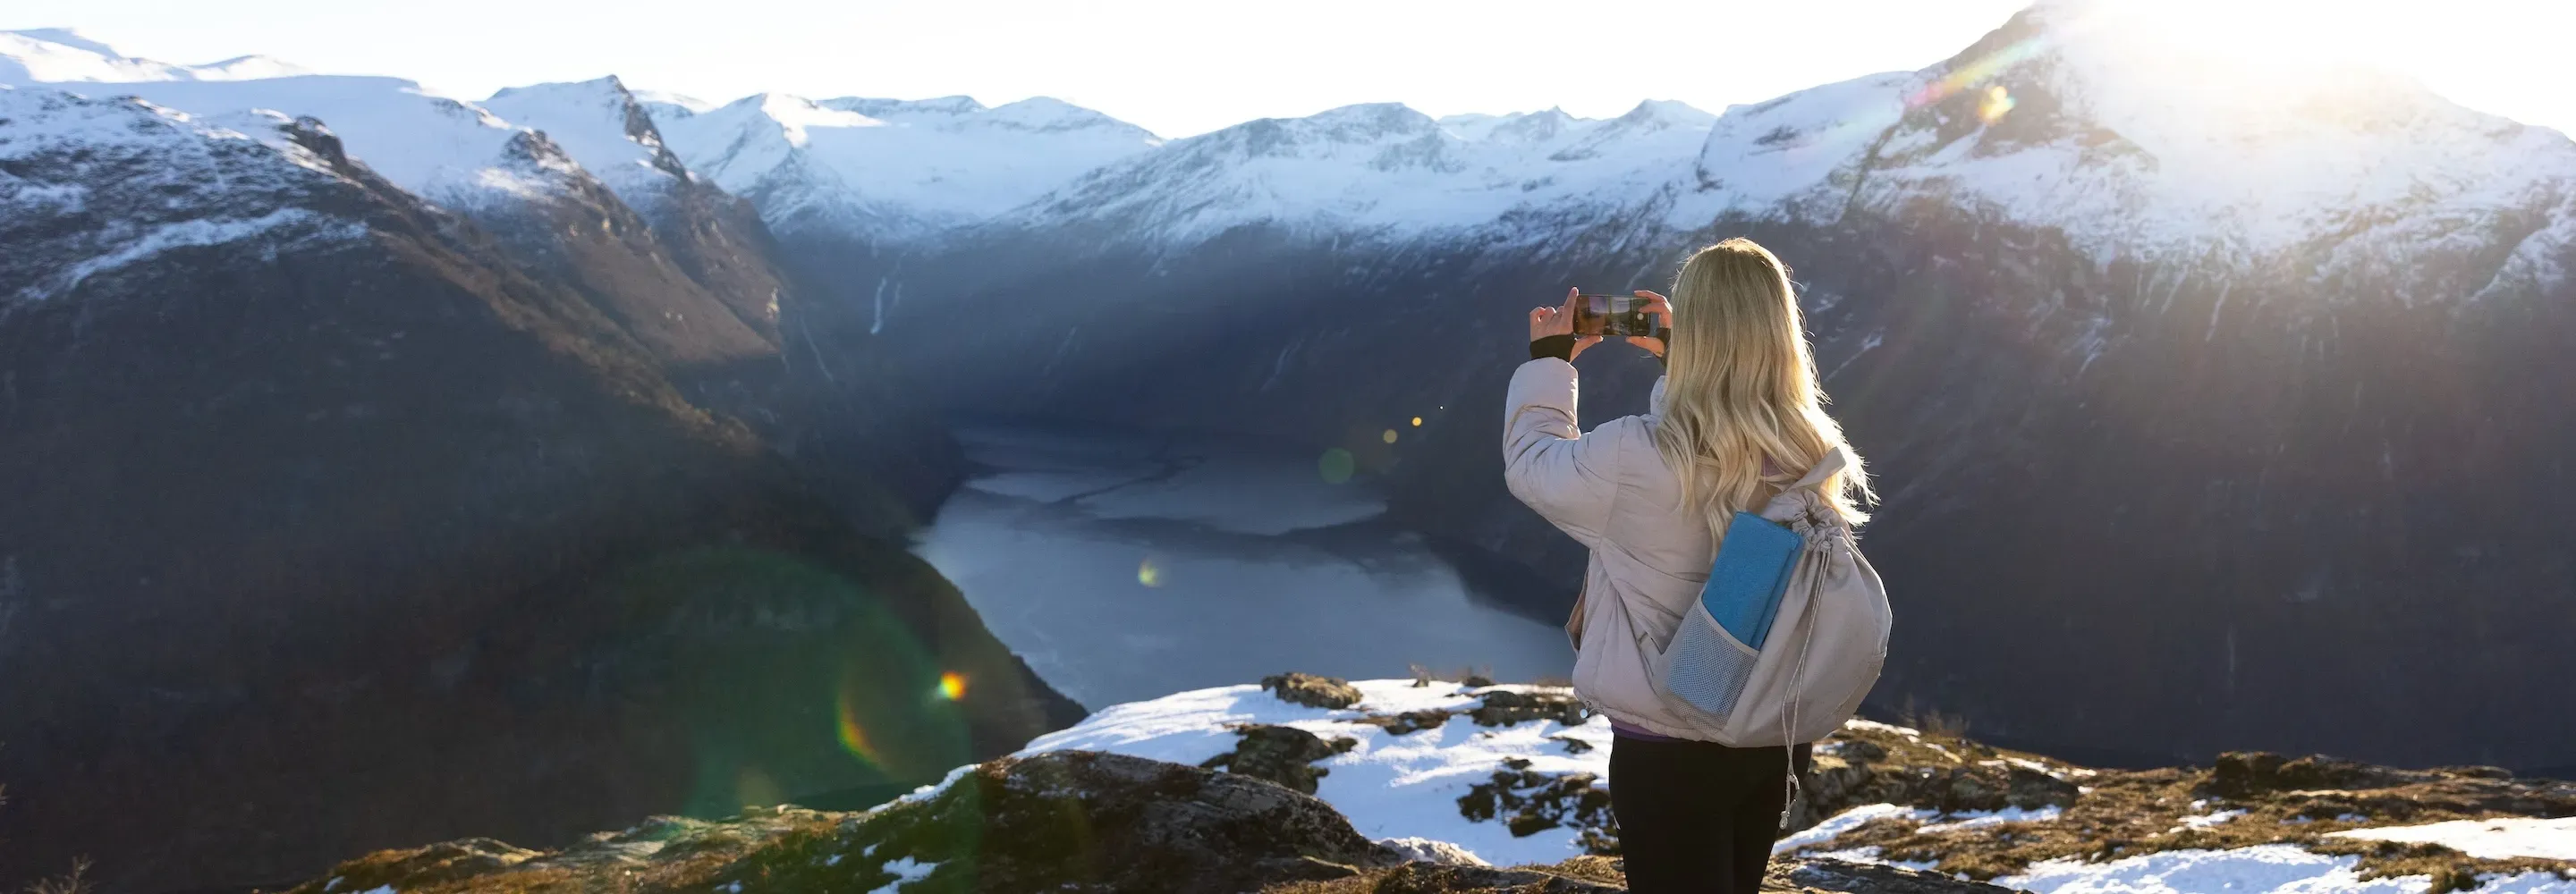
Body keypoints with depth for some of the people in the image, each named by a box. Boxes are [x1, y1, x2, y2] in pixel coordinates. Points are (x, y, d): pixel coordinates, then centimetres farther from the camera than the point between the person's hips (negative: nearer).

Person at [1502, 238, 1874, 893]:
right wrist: (1677, 359, 19)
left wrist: (1548, 360, 8)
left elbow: (1532, 464, -4)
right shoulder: (1809, 451, -8)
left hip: (1668, 748, -6)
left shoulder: (1637, 458, -25)